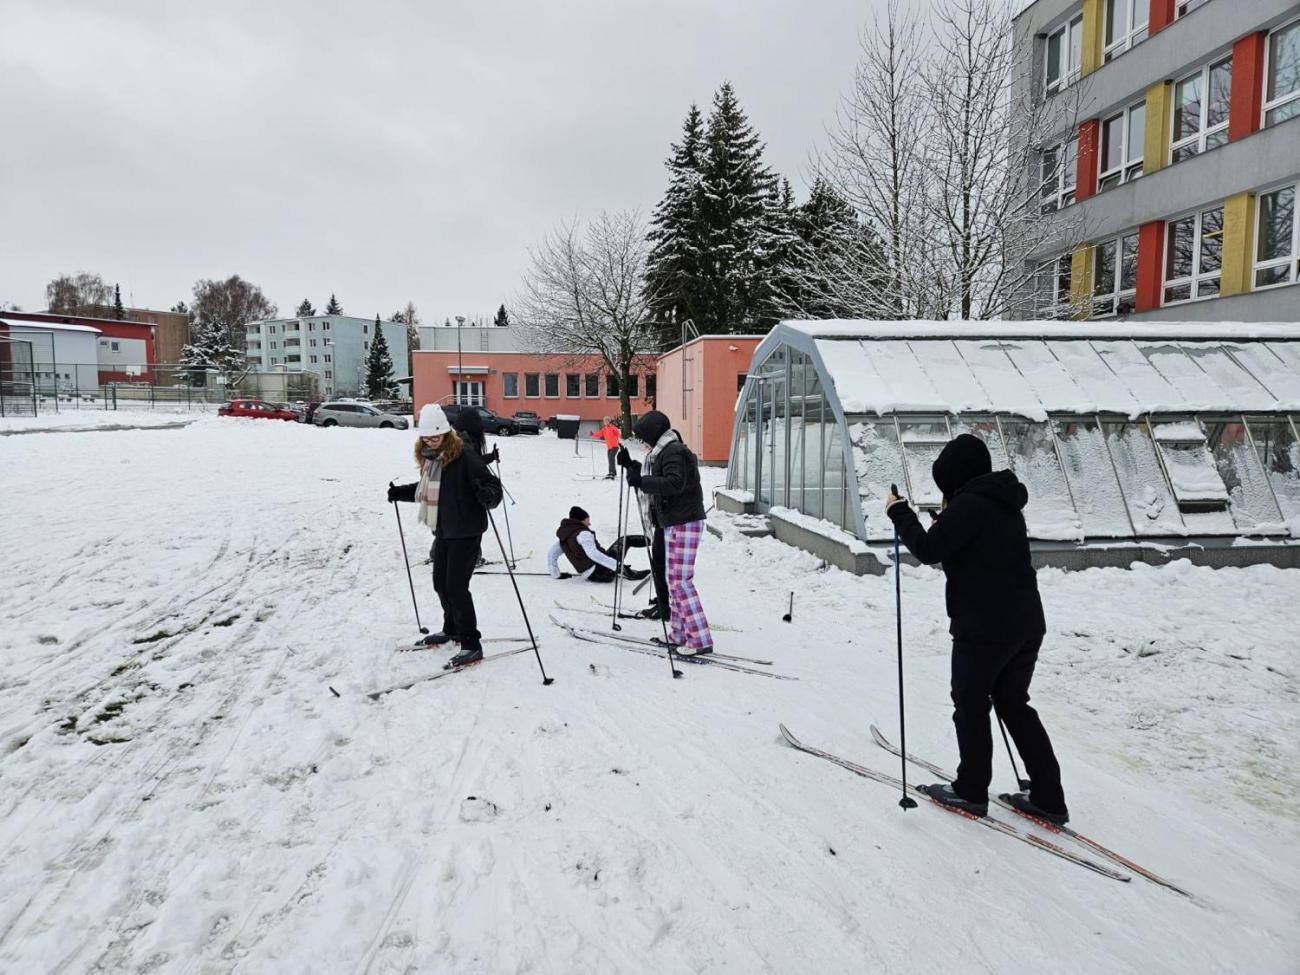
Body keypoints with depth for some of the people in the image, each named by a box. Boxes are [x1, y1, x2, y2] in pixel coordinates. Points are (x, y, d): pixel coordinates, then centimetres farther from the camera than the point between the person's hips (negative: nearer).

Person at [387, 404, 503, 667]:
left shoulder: (464, 457, -20)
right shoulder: (428, 458, 5)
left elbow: (492, 484, -22)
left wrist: (488, 495, -43)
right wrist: (401, 492, 18)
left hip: (466, 532, -8)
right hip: (443, 531, 9)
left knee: (456, 587, -9)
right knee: (441, 583, 19)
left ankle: (472, 644, 3)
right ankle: (452, 629, 40)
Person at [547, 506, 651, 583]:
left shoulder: (563, 537, 13)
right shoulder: (583, 534, -14)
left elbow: (551, 554, 19)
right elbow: (593, 554, -28)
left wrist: (556, 575, 28)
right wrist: (617, 565, -34)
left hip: (589, 576, 8)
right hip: (600, 572, -8)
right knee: (625, 541, 2)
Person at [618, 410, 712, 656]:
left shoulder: (674, 452, -14)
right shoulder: (665, 452, 18)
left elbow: (674, 483, -29)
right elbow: (655, 479, 30)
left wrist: (641, 481, -30)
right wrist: (631, 465, 20)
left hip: (684, 524, -11)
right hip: (673, 523, 11)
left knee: (681, 581, -11)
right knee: (673, 579, 15)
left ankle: (701, 640, -10)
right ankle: (678, 633, 25)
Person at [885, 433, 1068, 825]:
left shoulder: (968, 505, -16)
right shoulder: (1006, 505, 13)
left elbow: (929, 550, -14)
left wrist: (899, 512, -4)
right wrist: (946, 522, 19)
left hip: (984, 629, -8)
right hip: (1027, 625, 9)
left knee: (970, 706, 9)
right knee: (1015, 705, 18)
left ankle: (971, 791, 21)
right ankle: (1048, 798, 20)